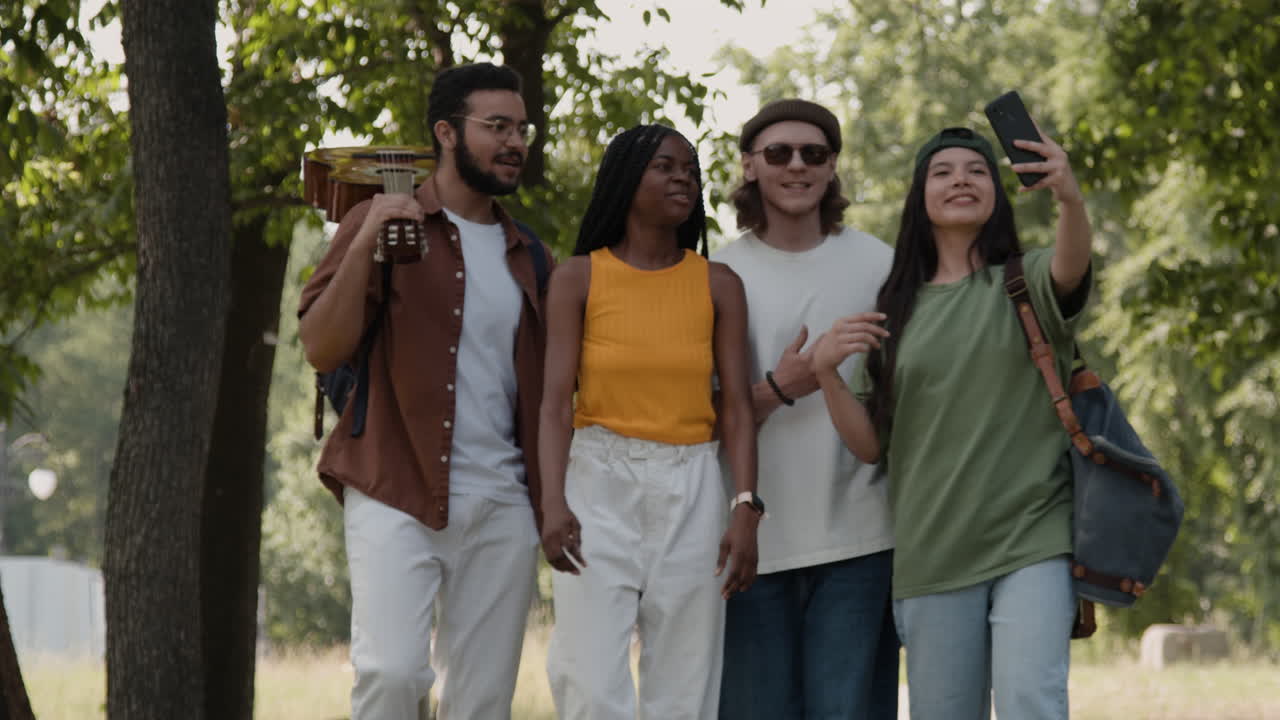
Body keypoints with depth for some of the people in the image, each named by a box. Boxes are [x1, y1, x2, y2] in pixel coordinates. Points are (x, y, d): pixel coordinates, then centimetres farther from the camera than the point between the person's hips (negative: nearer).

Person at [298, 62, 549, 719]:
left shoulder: (524, 255, 17)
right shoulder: (382, 222, 4)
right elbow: (320, 349, -5)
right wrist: (363, 246, -17)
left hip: (500, 506, 5)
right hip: (397, 496, -4)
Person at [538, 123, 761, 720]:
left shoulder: (718, 285, 6)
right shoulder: (579, 278, 2)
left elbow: (736, 407, 2)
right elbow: (556, 401, -4)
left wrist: (746, 508, -10)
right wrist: (553, 501, -17)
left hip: (691, 492, 2)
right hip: (600, 482, -2)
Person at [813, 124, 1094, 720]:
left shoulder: (1026, 283, 5)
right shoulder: (898, 310, 12)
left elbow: (1070, 269, -21)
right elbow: (870, 445, 9)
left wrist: (1070, 198, -43)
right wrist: (824, 371, -9)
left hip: (1032, 541, -3)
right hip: (933, 554, 3)